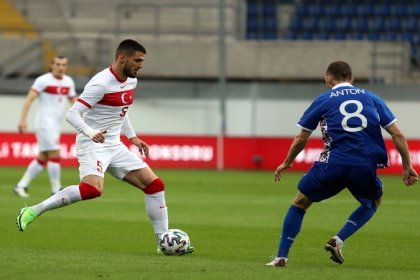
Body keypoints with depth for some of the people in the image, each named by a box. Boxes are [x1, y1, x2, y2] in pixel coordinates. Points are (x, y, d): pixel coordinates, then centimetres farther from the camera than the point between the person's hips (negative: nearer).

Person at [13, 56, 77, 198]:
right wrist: (23, 120, -22)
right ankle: (56, 189, -5)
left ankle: (21, 185, 16)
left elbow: (74, 100, 21)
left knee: (42, 158, 9)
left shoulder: (68, 82, 10)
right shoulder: (43, 80, -10)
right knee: (55, 154, -11)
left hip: (55, 124, 8)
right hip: (45, 122, -8)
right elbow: (29, 99, -14)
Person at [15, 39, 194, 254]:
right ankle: (33, 211, -22)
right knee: (93, 189, -34)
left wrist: (132, 137, 21)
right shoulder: (101, 83, -18)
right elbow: (72, 114, -22)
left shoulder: (131, 81, 9)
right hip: (92, 146, -9)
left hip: (114, 146, 9)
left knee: (155, 185, 1)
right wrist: (91, 133, -38)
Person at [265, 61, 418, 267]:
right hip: (365, 168, 1)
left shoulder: (323, 100, 11)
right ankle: (339, 240, 13)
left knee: (300, 202, 19)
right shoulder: (372, 98, 17)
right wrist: (407, 167, 16)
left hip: (333, 164, -1)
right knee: (373, 202, 31)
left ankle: (281, 256, 14)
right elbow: (397, 135, 11)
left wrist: (286, 163, 30)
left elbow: (301, 138, 14)